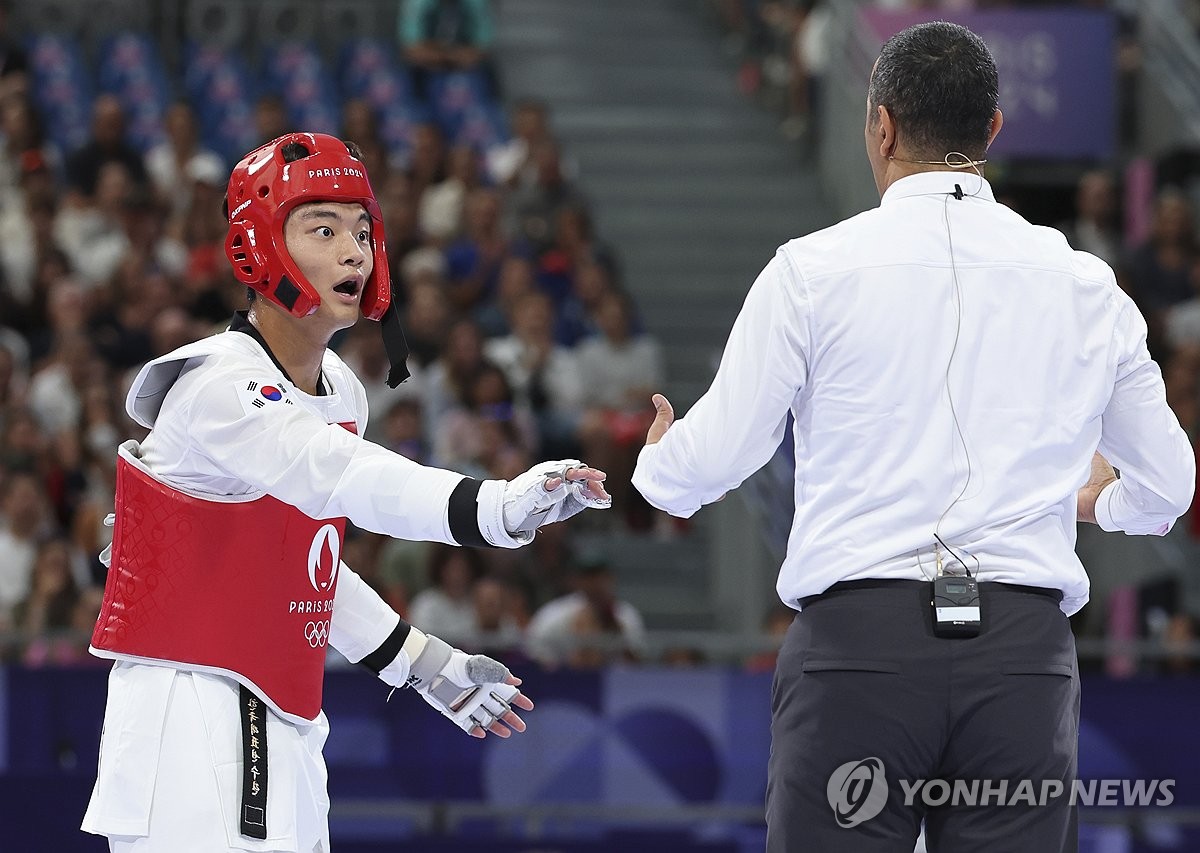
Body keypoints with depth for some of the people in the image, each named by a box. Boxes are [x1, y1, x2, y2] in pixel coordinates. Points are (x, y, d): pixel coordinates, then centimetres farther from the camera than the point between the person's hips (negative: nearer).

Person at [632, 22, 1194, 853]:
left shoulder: (815, 270, -1)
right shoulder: (1085, 287, 8)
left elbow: (712, 461, 2)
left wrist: (655, 466, 26)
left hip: (859, 637, -2)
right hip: (1023, 641, 2)